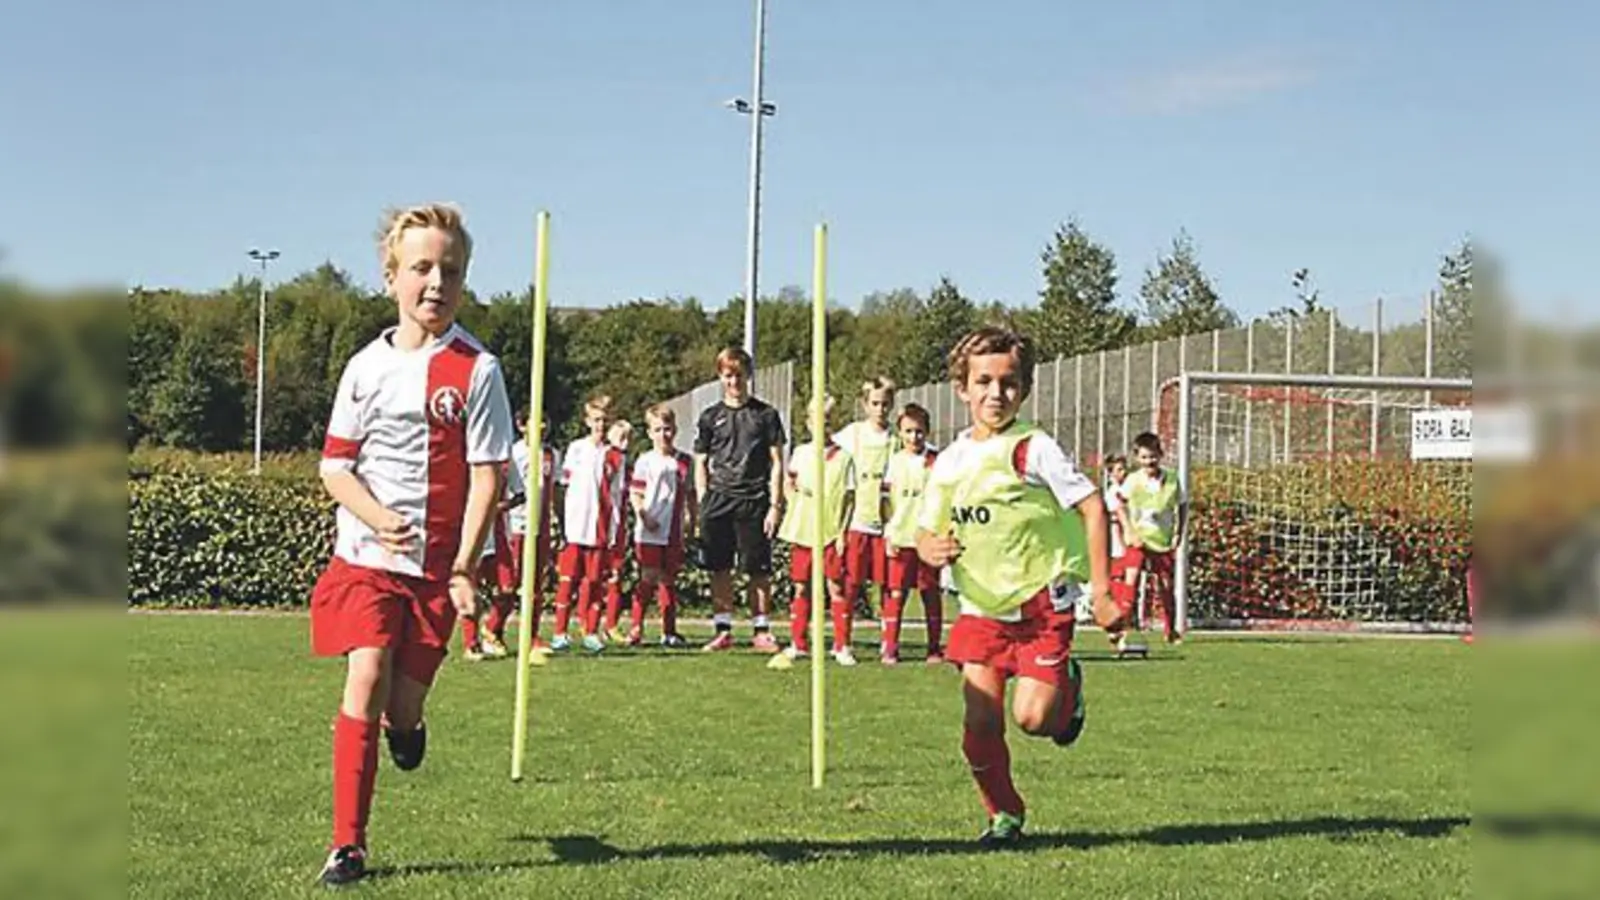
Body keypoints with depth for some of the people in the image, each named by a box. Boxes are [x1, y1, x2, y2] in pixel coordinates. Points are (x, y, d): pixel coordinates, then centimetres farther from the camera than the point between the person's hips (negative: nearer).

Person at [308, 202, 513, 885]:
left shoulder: (476, 370, -4)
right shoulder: (367, 367, 4)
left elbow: (487, 475, -5)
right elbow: (334, 467, 5)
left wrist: (464, 566, -10)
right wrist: (378, 518, -14)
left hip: (436, 564, -1)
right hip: (364, 553, 1)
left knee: (402, 707, 3)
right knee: (365, 681, -12)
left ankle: (406, 723, 43)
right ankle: (348, 845, -3)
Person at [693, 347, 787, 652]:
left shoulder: (765, 415, 6)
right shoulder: (710, 417, 11)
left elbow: (776, 463, 5)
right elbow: (700, 464, 13)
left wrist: (775, 506, -3)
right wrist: (703, 505, 3)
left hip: (754, 501, -2)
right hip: (718, 500, 2)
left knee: (758, 570, -1)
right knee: (720, 569, 3)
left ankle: (762, 631, 7)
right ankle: (723, 630, 11)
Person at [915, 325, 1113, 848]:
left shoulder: (1033, 448, -10)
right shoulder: (949, 462, 5)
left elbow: (1091, 506, -11)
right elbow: (926, 530, 15)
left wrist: (1100, 584, -15)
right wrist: (932, 548, -10)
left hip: (1042, 603, -4)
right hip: (981, 608, 4)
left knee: (1032, 717, -12)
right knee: (980, 721, -3)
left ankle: (1067, 686, 23)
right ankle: (1004, 815, 18)